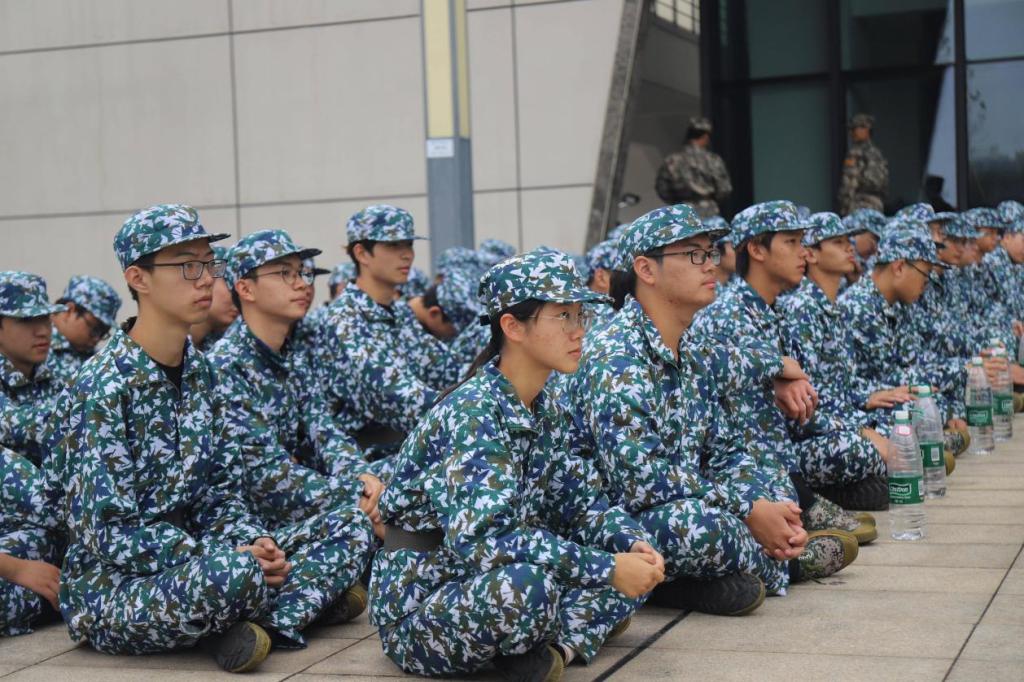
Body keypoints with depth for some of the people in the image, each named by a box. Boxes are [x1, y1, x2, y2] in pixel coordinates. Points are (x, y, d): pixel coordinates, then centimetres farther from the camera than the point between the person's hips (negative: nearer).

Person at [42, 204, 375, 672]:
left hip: (190, 558, 8)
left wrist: (257, 542, -10)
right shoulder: (102, 388, -18)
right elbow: (108, 533, -21)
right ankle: (304, 595, -9)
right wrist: (231, 558, -23)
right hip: (110, 588, -8)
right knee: (233, 572, -40)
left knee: (351, 528, -2)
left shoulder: (198, 371, 6)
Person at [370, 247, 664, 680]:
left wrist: (633, 544, -14)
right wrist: (608, 568, -31)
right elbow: (483, 539, -34)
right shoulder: (473, 412, -23)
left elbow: (580, 501, 7)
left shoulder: (546, 410, 4)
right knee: (525, 583, -38)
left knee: (638, 564, 0)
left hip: (486, 580, 8)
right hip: (418, 608, -8)